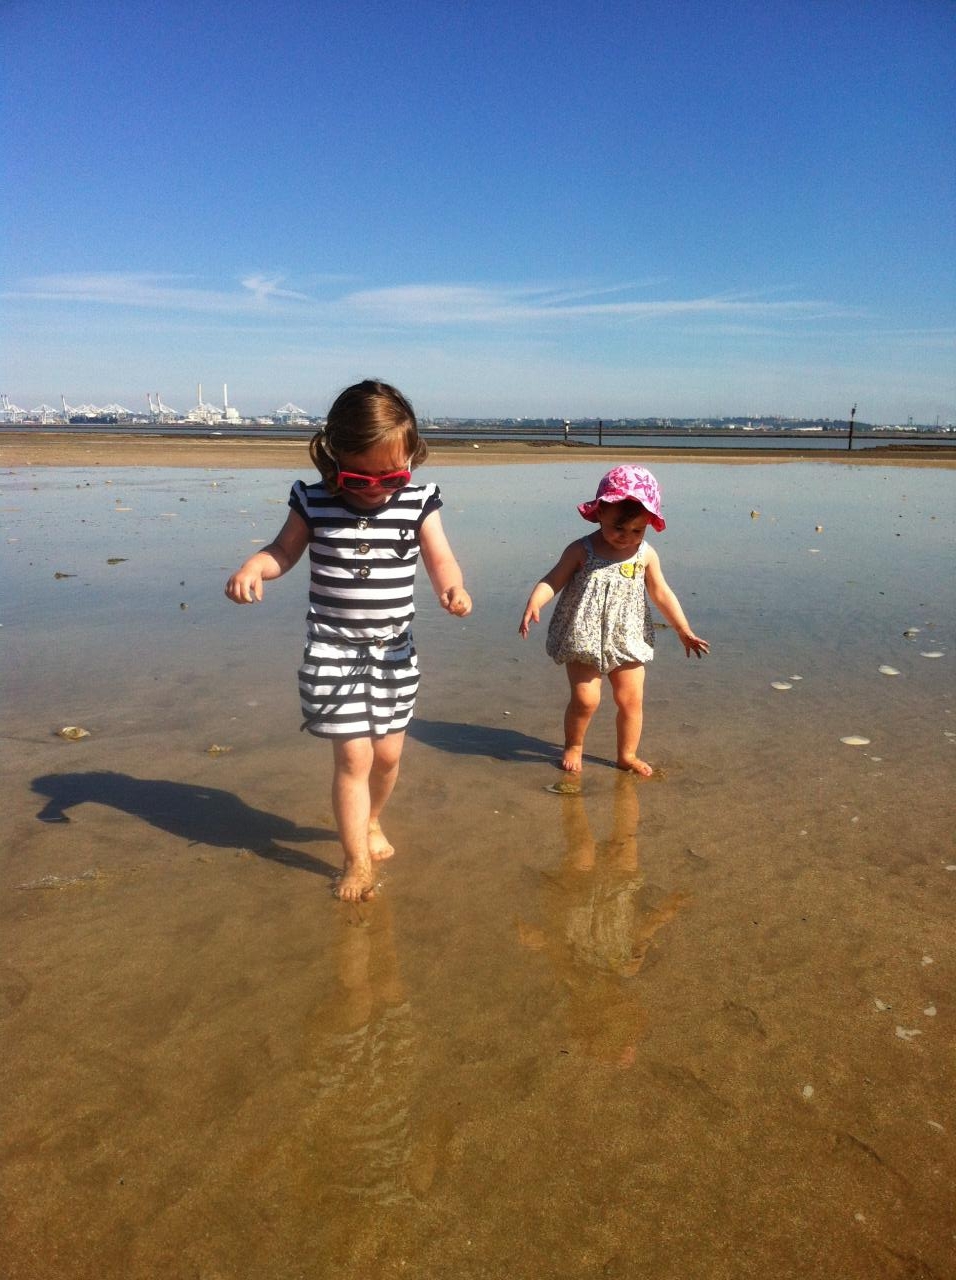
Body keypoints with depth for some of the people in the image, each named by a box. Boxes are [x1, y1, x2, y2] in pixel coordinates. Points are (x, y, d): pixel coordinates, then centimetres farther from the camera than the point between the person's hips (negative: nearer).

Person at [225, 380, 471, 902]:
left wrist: (452, 587, -29)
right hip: (333, 649, -2)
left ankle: (370, 821, 44)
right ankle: (357, 861, 15)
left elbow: (440, 558, -7)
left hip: (395, 650, 2)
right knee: (353, 757, -4)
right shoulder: (314, 501, -8)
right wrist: (252, 567, -16)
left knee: (388, 753, 12)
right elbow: (283, 550, 4)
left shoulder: (418, 502, -5)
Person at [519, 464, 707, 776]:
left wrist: (684, 631, 9)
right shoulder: (581, 550, -10)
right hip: (584, 640, -3)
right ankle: (573, 746, 20)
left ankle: (627, 754, 25)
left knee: (631, 699, 5)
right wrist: (533, 605, -29)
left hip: (627, 642, 3)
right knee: (585, 699, -6)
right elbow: (552, 581, -10)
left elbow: (662, 594, 6)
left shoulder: (646, 555, -2)